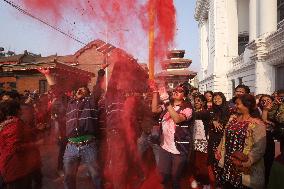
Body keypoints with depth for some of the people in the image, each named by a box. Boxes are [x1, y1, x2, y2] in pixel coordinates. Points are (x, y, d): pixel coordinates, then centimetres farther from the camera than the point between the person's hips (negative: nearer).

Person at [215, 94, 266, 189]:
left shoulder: (257, 124, -16)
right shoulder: (233, 118, 5)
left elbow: (259, 148, -19)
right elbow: (225, 137, 11)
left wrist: (245, 163, -21)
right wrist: (219, 153, 10)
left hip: (243, 168, -6)